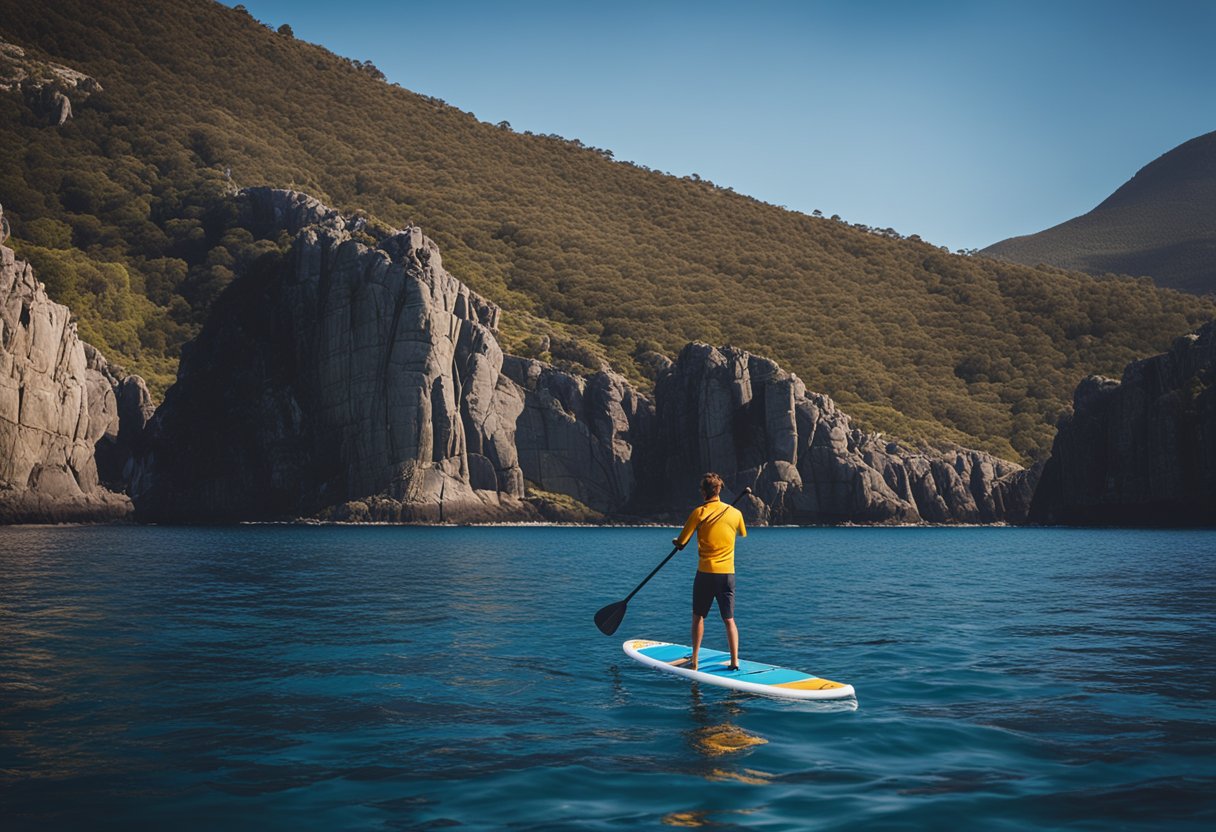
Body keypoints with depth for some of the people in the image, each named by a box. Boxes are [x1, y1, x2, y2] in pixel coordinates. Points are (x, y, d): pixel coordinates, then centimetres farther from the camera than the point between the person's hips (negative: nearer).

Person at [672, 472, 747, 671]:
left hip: (706, 573, -2)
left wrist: (676, 542, 19)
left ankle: (694, 660, 14)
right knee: (729, 619, 8)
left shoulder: (699, 513, -7)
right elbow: (743, 534, 24)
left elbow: (681, 543, -4)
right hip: (728, 573, 2)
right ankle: (735, 660, 1)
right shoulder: (735, 513, 2)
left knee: (698, 617, 12)